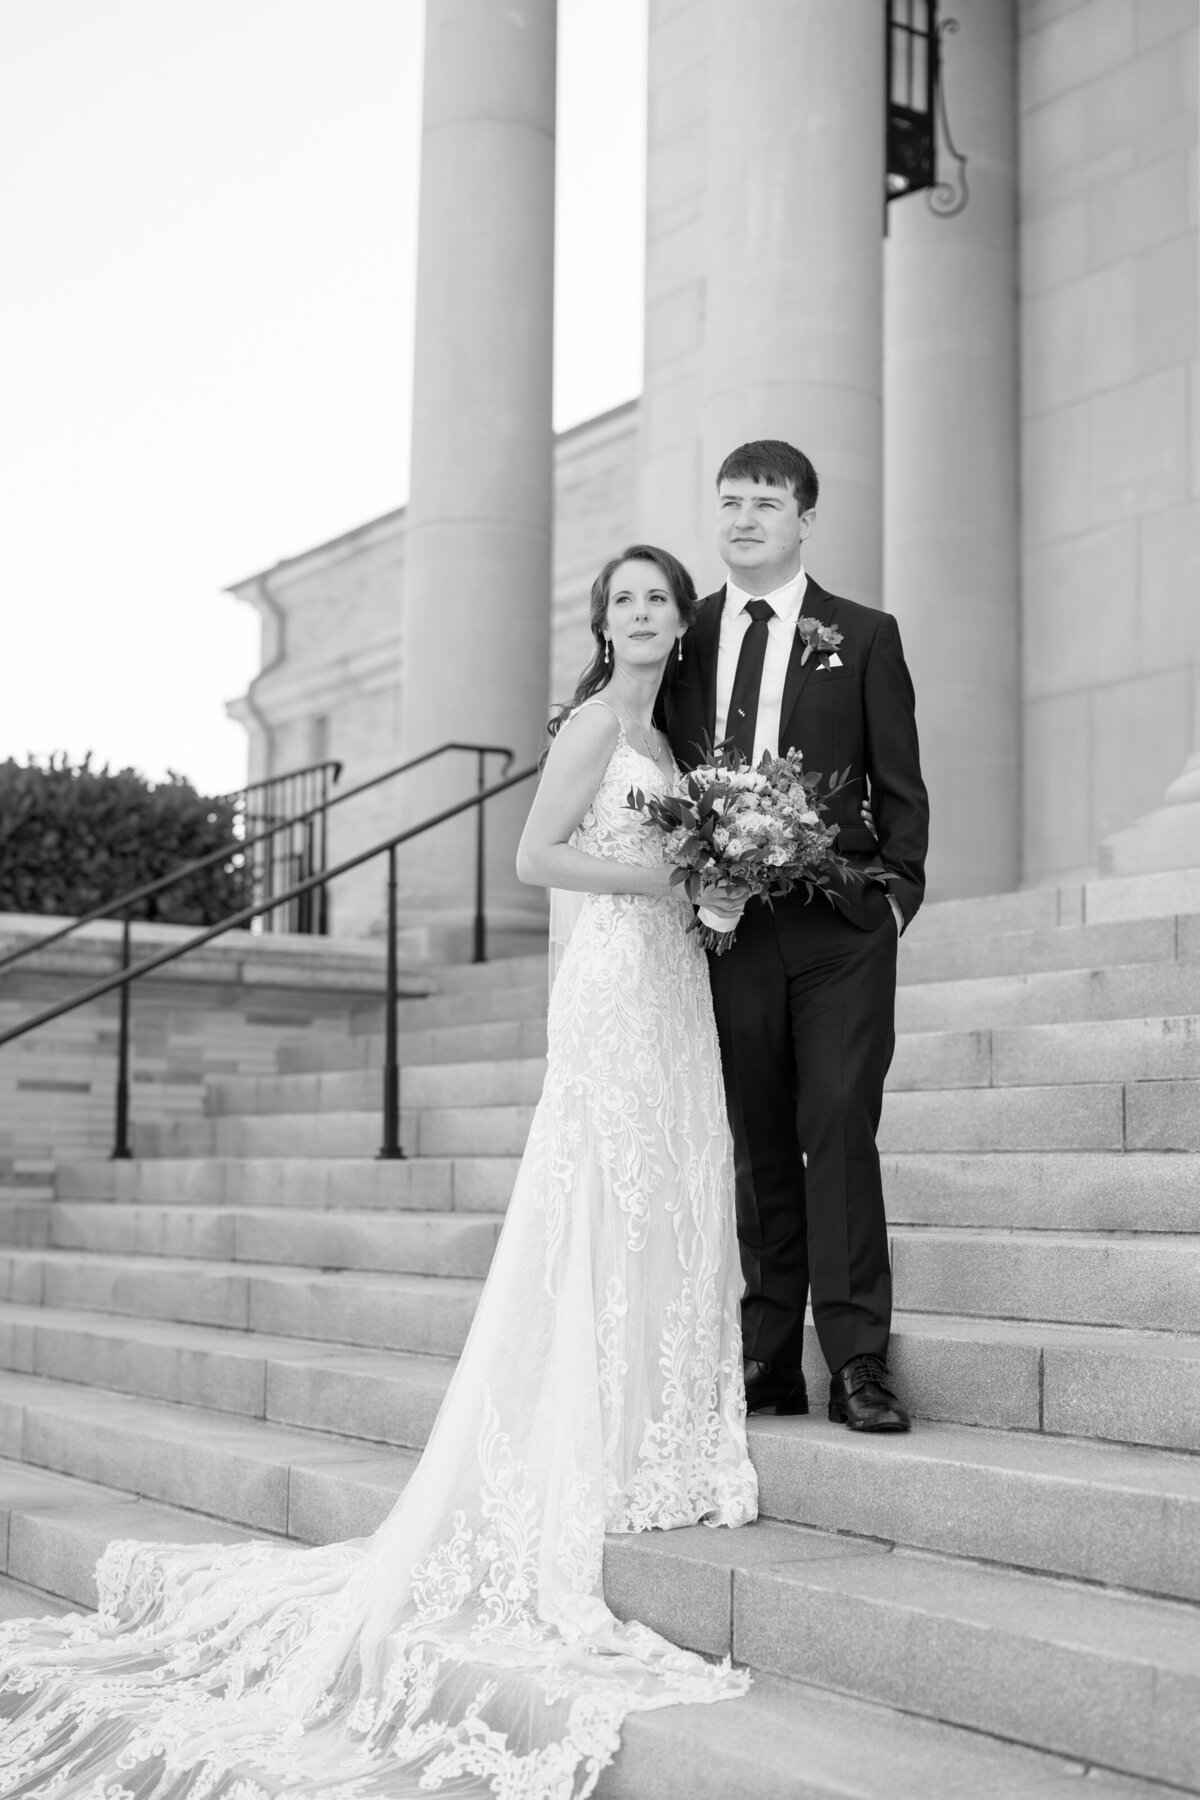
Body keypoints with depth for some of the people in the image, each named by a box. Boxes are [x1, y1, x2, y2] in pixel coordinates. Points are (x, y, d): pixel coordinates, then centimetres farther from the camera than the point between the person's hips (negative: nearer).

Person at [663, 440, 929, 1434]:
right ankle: (768, 1359, 11)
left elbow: (900, 784, 6)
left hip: (840, 928, -2)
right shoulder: (688, 634, 12)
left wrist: (899, 892, -4)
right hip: (729, 928, 3)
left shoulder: (864, 636, 7)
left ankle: (858, 1361, -2)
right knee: (758, 1145, 6)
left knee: (839, 1127, -8)